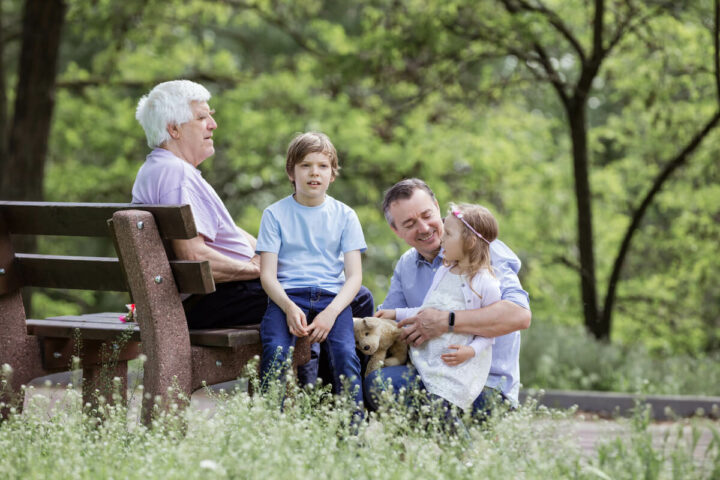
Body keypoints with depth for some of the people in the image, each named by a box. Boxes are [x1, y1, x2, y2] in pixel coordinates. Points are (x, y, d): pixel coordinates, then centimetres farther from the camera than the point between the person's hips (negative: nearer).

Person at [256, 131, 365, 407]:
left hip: (332, 296, 1)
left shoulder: (344, 215, 12)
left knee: (345, 351, -27)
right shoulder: (275, 214, 9)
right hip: (287, 295, 0)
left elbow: (354, 276, 4)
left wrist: (331, 312, -14)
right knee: (276, 350, -29)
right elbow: (268, 274, 2)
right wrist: (289, 307, -19)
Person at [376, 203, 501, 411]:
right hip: (427, 353, 7)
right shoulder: (442, 273, 13)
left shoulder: (486, 284, -8)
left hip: (459, 364, -7)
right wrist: (396, 314, 20)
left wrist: (471, 350, -16)